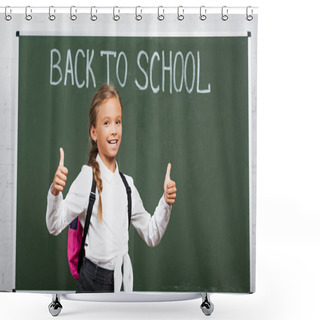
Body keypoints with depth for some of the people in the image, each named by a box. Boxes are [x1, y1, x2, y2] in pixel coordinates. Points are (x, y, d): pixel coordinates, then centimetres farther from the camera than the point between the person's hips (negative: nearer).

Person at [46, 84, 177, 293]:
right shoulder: (87, 178, -9)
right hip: (92, 283, -4)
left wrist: (166, 203, 0)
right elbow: (56, 225, -17)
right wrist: (55, 192, -34)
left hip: (121, 283, 4)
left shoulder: (127, 184, 5)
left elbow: (151, 236, 15)